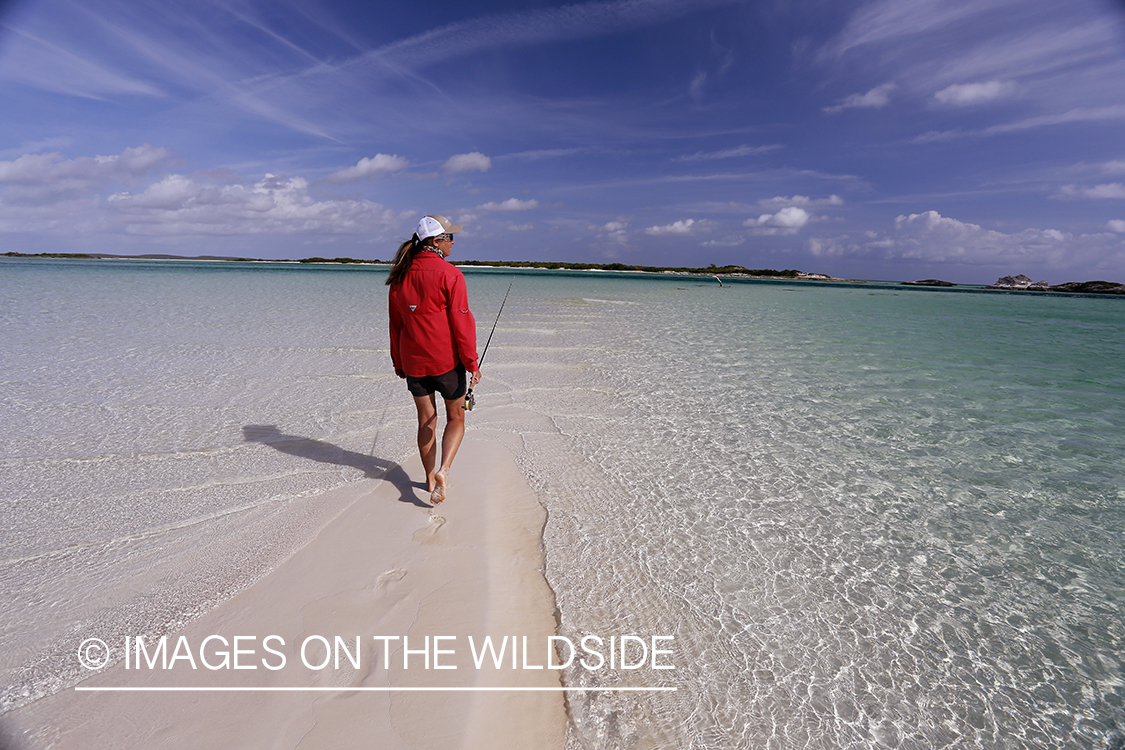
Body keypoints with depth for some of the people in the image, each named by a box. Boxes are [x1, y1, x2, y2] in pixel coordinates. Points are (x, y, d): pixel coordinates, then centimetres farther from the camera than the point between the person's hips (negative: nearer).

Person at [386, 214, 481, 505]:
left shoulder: (400, 276, 6)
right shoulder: (449, 274, -13)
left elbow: (395, 323, 12)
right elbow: (461, 321, -15)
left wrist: (398, 361, 20)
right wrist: (471, 362, -10)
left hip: (413, 361, 5)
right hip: (447, 360, -5)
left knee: (426, 420, 17)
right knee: (456, 418, 13)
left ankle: (430, 478, 27)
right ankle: (443, 470, -6)